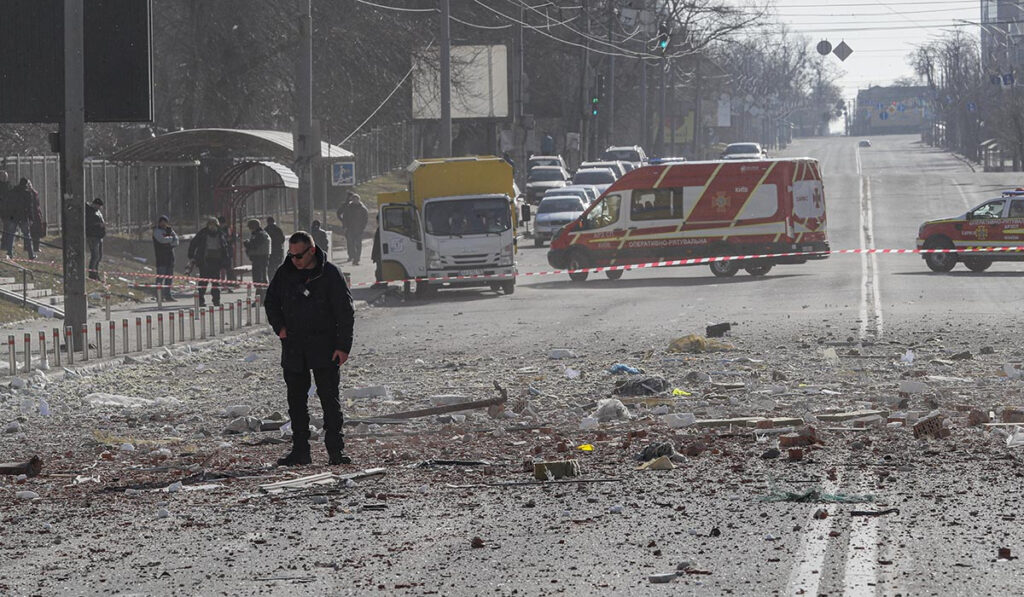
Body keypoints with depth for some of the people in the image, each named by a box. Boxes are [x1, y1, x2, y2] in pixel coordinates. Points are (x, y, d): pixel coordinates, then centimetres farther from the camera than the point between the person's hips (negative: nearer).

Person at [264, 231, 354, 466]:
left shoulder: (330, 274, -6)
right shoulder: (285, 273, 5)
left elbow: (345, 312, -5)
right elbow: (271, 302, 20)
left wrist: (343, 346, -9)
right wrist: (279, 327, 4)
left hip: (324, 347, -4)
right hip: (293, 348, 4)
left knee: (330, 399, -4)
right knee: (296, 400, 6)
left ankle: (335, 449, 0)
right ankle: (300, 450, 12)